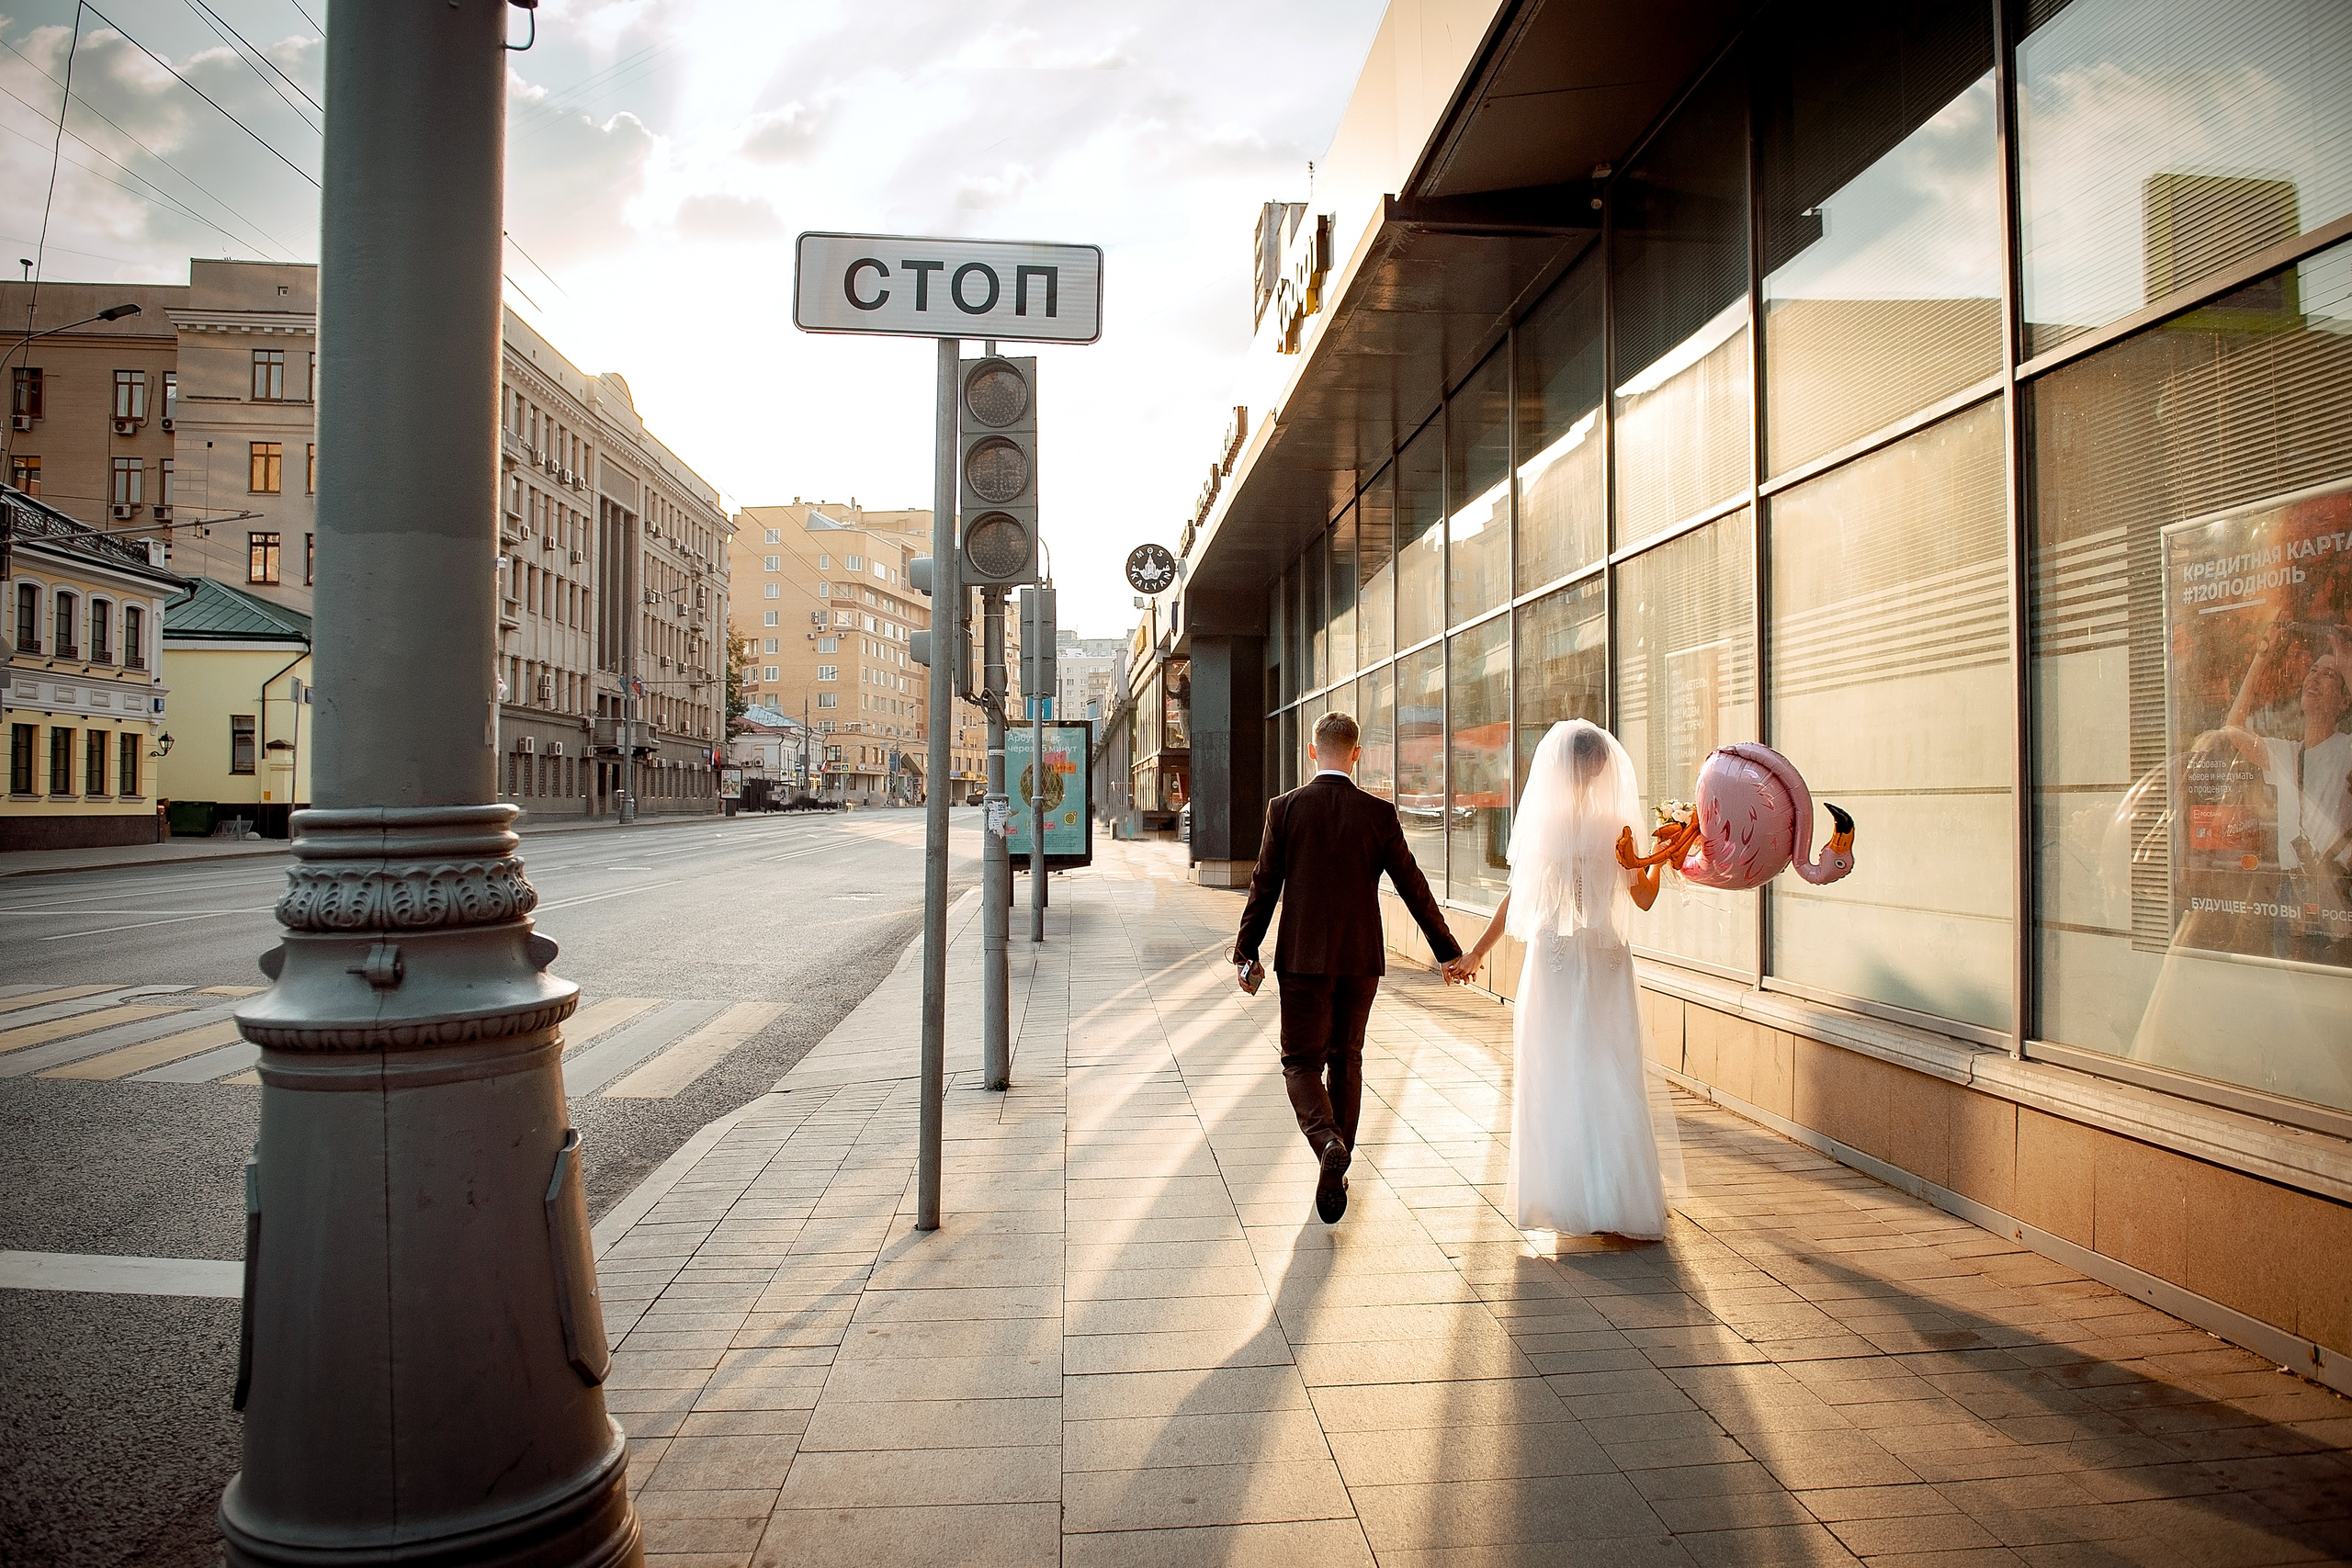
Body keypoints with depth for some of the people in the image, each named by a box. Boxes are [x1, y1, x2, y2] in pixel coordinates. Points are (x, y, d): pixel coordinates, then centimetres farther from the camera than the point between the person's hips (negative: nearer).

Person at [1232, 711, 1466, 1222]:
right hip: (1361, 957, 2)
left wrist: (1246, 950, 7)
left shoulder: (1284, 808, -5)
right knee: (1346, 1060, 17)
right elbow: (1413, 887, 1)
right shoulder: (1379, 813, -3)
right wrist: (1448, 950, 10)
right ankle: (1338, 1169, 24)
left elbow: (1264, 887, -3)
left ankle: (1328, 1143, -21)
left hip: (1303, 958, -2)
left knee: (1302, 1063, 6)